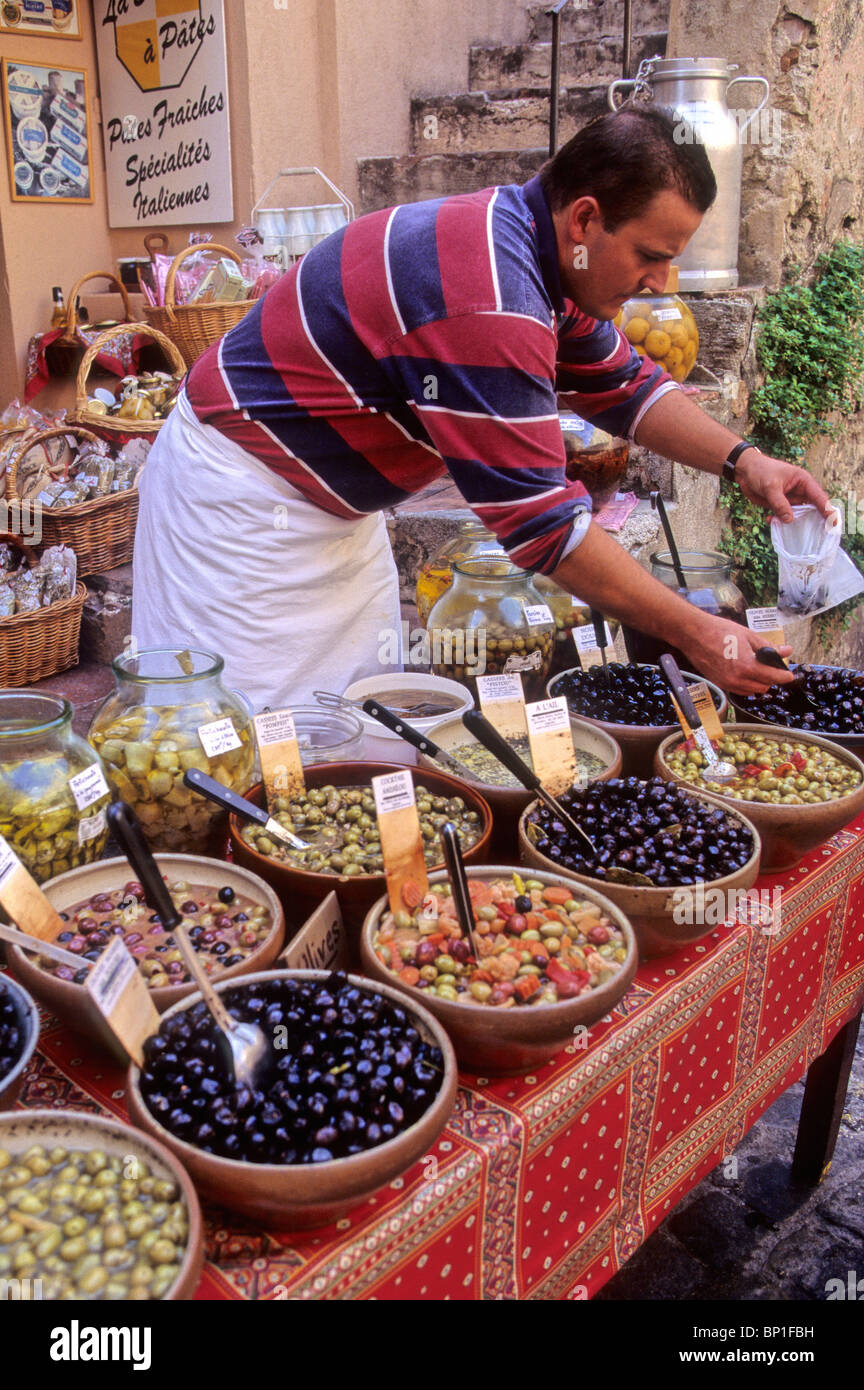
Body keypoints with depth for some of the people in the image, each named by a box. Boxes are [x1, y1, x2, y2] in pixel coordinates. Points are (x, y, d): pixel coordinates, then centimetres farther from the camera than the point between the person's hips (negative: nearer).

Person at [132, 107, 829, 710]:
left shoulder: (541, 252, 0)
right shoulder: (489, 305, -31)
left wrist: (741, 459, -2)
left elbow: (625, 385, 13)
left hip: (335, 502, 10)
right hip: (243, 499, -9)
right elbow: (540, 521, -30)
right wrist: (694, 633, -23)